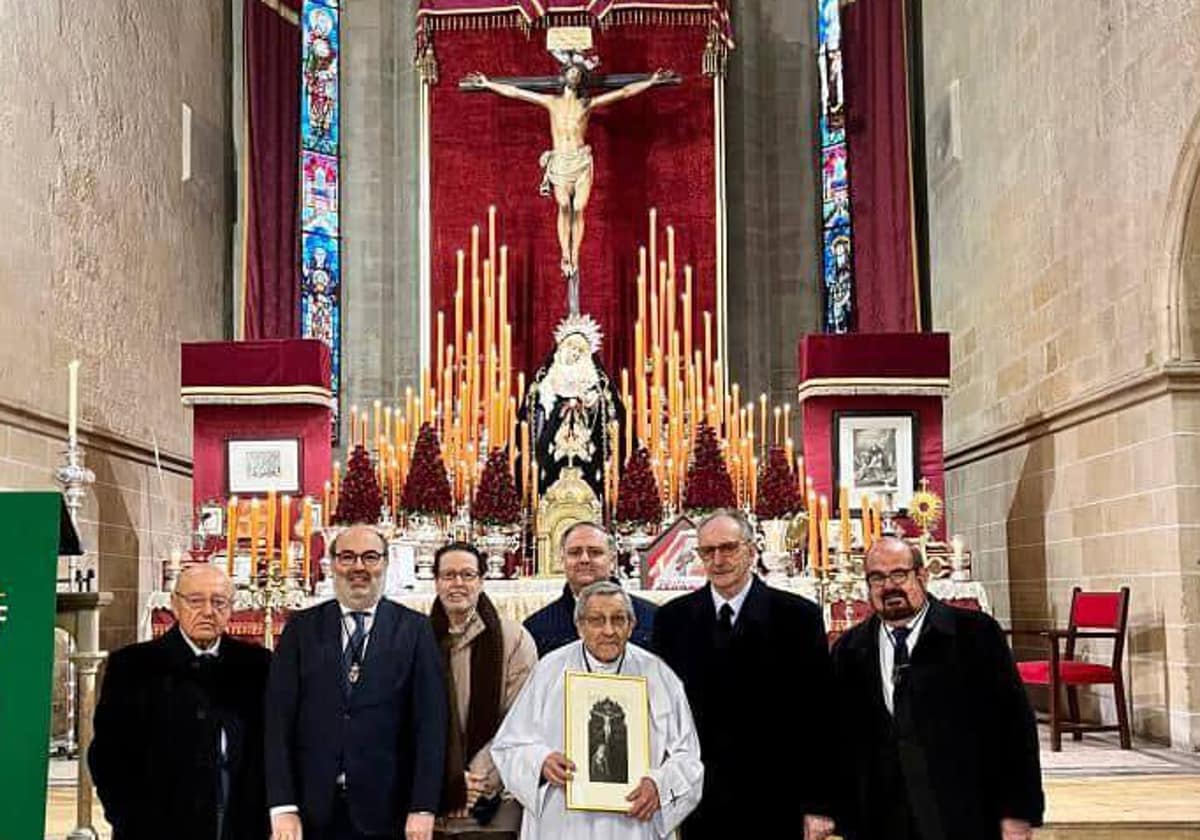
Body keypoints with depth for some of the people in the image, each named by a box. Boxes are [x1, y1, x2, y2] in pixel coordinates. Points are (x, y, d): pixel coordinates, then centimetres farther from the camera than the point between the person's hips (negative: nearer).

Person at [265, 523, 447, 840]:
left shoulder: (415, 630, 2)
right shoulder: (302, 628, 5)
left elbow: (429, 722, -2)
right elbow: (279, 718, 0)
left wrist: (423, 807, -9)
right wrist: (283, 807, -8)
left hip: (385, 811, -1)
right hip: (313, 810, 1)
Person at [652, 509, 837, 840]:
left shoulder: (798, 616, -1)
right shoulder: (672, 619, 6)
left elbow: (817, 716, -2)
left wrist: (818, 804, -5)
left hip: (776, 804, -2)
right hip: (700, 803, 2)